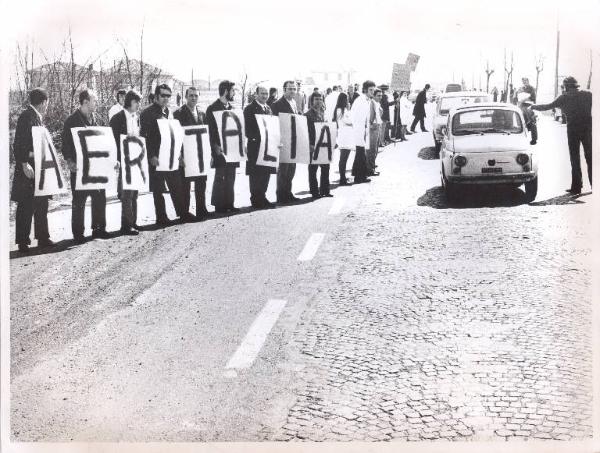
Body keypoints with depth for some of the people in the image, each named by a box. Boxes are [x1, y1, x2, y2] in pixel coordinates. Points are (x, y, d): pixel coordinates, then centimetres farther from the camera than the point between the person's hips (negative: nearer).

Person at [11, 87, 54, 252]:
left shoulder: (38, 117, 14)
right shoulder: (27, 115, -13)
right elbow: (19, 143, -19)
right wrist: (25, 164, -24)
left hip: (39, 167, 9)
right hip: (28, 168, -9)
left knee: (41, 204, 14)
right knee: (26, 206, -4)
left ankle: (43, 238, 23)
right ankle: (23, 242, 1)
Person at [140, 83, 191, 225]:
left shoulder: (169, 112, 13)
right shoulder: (147, 113, -7)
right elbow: (144, 136, -11)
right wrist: (151, 156, -16)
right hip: (156, 158, -6)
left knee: (177, 186, 8)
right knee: (158, 189, 1)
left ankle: (182, 213, 15)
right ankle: (161, 217, 7)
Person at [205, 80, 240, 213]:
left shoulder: (231, 108, 14)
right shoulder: (213, 108, -7)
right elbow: (211, 130, -11)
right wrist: (216, 147, -18)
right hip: (220, 149, -7)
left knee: (230, 178, 8)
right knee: (220, 177, -3)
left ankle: (229, 204, 14)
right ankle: (219, 205, 3)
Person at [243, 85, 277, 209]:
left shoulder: (268, 108, 16)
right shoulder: (250, 109, -6)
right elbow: (248, 129, -11)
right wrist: (255, 138, -20)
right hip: (255, 146, -7)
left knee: (266, 173, 8)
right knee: (256, 174, -2)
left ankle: (262, 197, 17)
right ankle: (255, 200, 4)